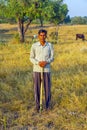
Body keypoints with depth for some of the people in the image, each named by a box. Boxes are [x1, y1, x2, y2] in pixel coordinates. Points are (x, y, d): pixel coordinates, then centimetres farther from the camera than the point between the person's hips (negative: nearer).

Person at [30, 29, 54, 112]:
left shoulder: (50, 45, -2)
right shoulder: (34, 46, -4)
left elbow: (52, 58, 1)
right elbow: (31, 58, 1)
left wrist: (46, 62, -20)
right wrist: (38, 63, -19)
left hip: (46, 70, 0)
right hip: (36, 69, 0)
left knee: (47, 87, 6)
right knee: (37, 87, 5)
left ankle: (47, 104, 24)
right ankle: (37, 105, 21)